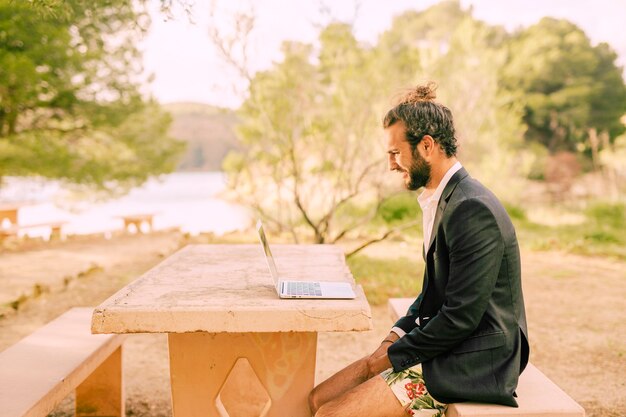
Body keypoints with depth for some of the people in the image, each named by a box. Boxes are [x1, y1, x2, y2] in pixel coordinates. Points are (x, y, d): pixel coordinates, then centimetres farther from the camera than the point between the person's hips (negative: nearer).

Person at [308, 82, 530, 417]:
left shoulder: (473, 210, -21)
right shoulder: (443, 200, 11)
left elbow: (461, 317, -23)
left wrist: (392, 355, -13)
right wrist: (396, 336, 5)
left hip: (470, 363, -9)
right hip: (440, 348, 9)